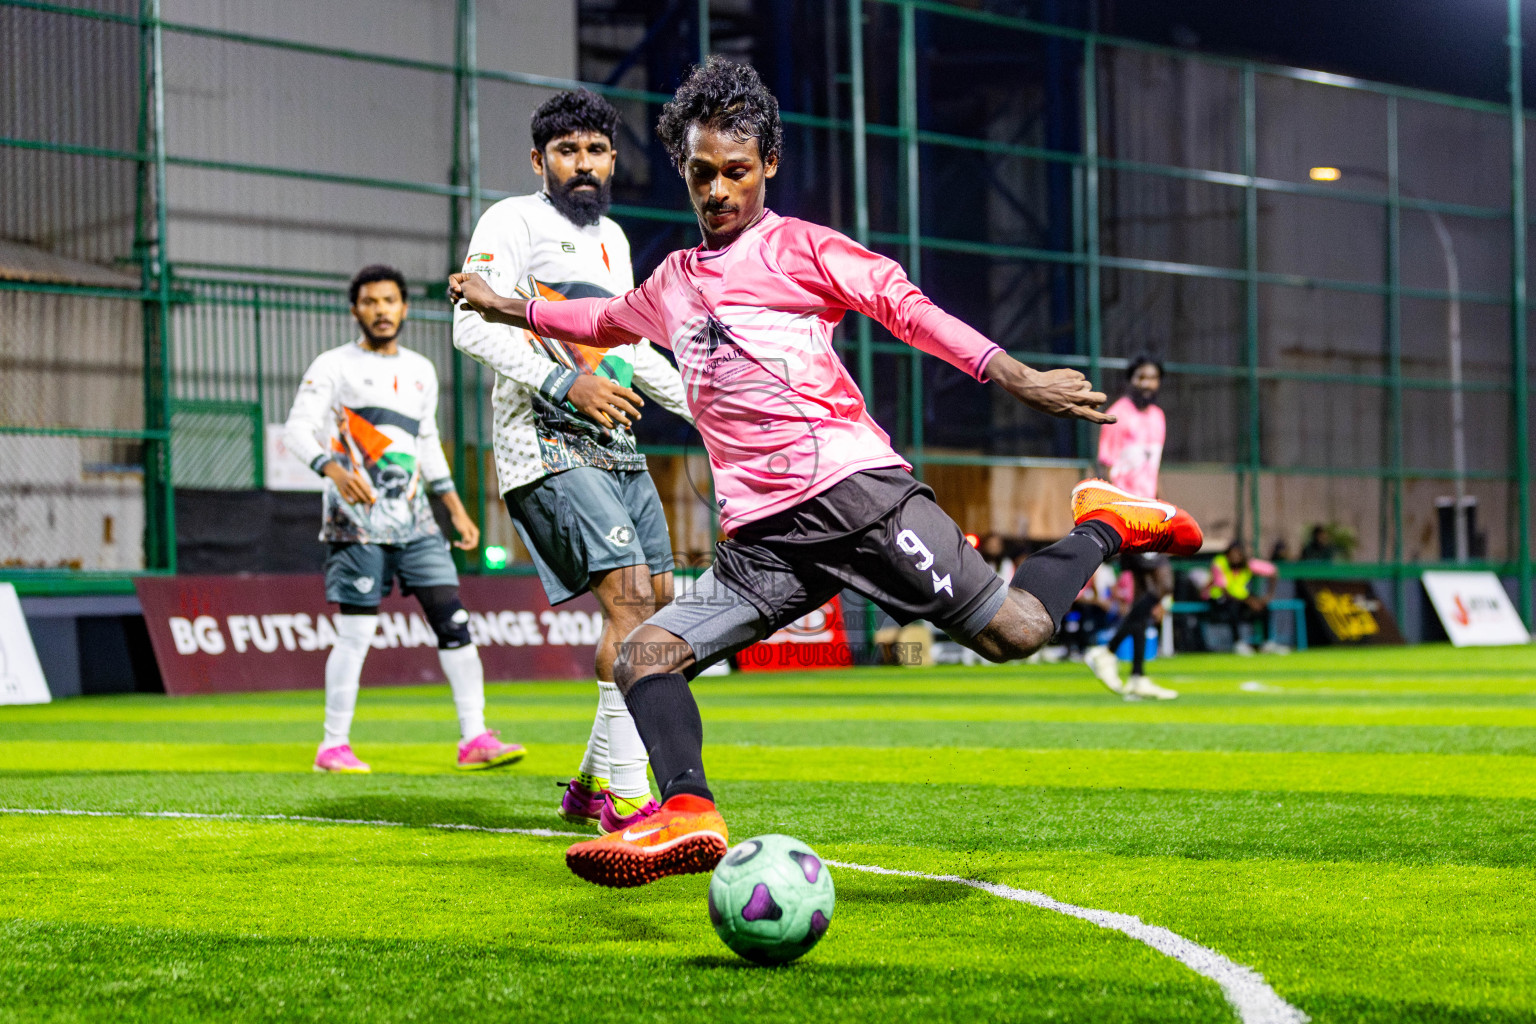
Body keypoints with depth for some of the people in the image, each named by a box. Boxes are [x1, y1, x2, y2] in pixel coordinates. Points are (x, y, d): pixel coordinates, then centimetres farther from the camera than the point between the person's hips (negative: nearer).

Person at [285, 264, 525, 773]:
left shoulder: (421, 370, 17)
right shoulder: (334, 366, -1)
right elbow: (298, 429, -11)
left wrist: (456, 506, 19)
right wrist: (334, 469, -29)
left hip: (415, 520, 5)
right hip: (358, 520, -5)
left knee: (454, 623, -4)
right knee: (355, 634, -5)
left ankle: (474, 737, -1)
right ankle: (334, 746, 5)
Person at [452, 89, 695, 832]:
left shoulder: (611, 239, 21)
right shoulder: (513, 222, -4)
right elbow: (473, 328, -15)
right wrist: (564, 385, -22)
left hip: (616, 447, 9)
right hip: (546, 444, -9)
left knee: (657, 605, 6)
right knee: (631, 596, -20)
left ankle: (594, 782, 17)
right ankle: (627, 797, -19)